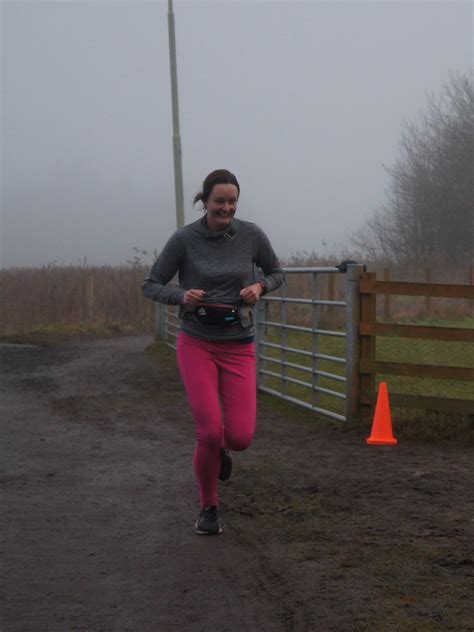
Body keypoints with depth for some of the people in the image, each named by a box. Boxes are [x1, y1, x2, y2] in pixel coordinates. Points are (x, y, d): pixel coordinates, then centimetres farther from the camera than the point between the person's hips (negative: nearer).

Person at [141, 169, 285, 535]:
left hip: (239, 347, 2)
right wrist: (182, 296, -20)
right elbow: (151, 285, 0)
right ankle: (209, 508, 13)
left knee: (241, 436, -8)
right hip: (197, 344, -2)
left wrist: (260, 286, -10)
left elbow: (277, 273, 12)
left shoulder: (251, 235, -3)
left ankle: (221, 449, 32)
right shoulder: (184, 239, -8)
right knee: (210, 432, -13)